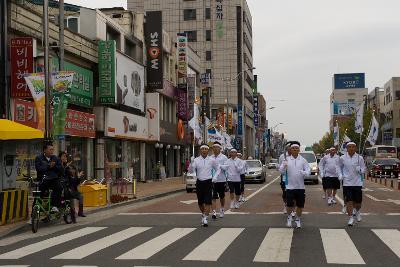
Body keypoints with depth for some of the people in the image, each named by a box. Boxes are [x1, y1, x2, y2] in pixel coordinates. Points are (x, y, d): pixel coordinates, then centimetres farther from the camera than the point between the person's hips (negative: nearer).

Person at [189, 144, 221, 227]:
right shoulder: (196, 160, 1)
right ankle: (203, 214, 37)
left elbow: (218, 169, 14)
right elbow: (191, 171, -8)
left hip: (208, 182, -2)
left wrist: (215, 176, -3)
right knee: (200, 202, 12)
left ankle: (205, 219, -8)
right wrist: (191, 163, -27)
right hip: (199, 182, 2)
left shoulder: (212, 160, 1)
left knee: (208, 201, -10)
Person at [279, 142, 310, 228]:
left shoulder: (303, 160, 3)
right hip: (290, 186, -1)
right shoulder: (286, 160, 1)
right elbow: (281, 171, -4)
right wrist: (284, 166, -27)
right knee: (290, 205, 0)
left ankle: (298, 219, 27)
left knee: (300, 205, 7)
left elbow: (308, 171, -2)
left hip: (300, 187, 1)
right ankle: (289, 216, 27)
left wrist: (303, 173, -25)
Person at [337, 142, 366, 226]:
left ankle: (357, 211, 40)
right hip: (347, 183, 0)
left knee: (358, 202, 8)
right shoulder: (342, 158, 0)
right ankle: (350, 218, 7)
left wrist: (360, 170, -19)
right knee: (349, 201, -4)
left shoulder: (359, 158, -2)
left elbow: (363, 170, 3)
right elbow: (339, 167, 17)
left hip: (357, 183, 0)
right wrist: (340, 175, 1)